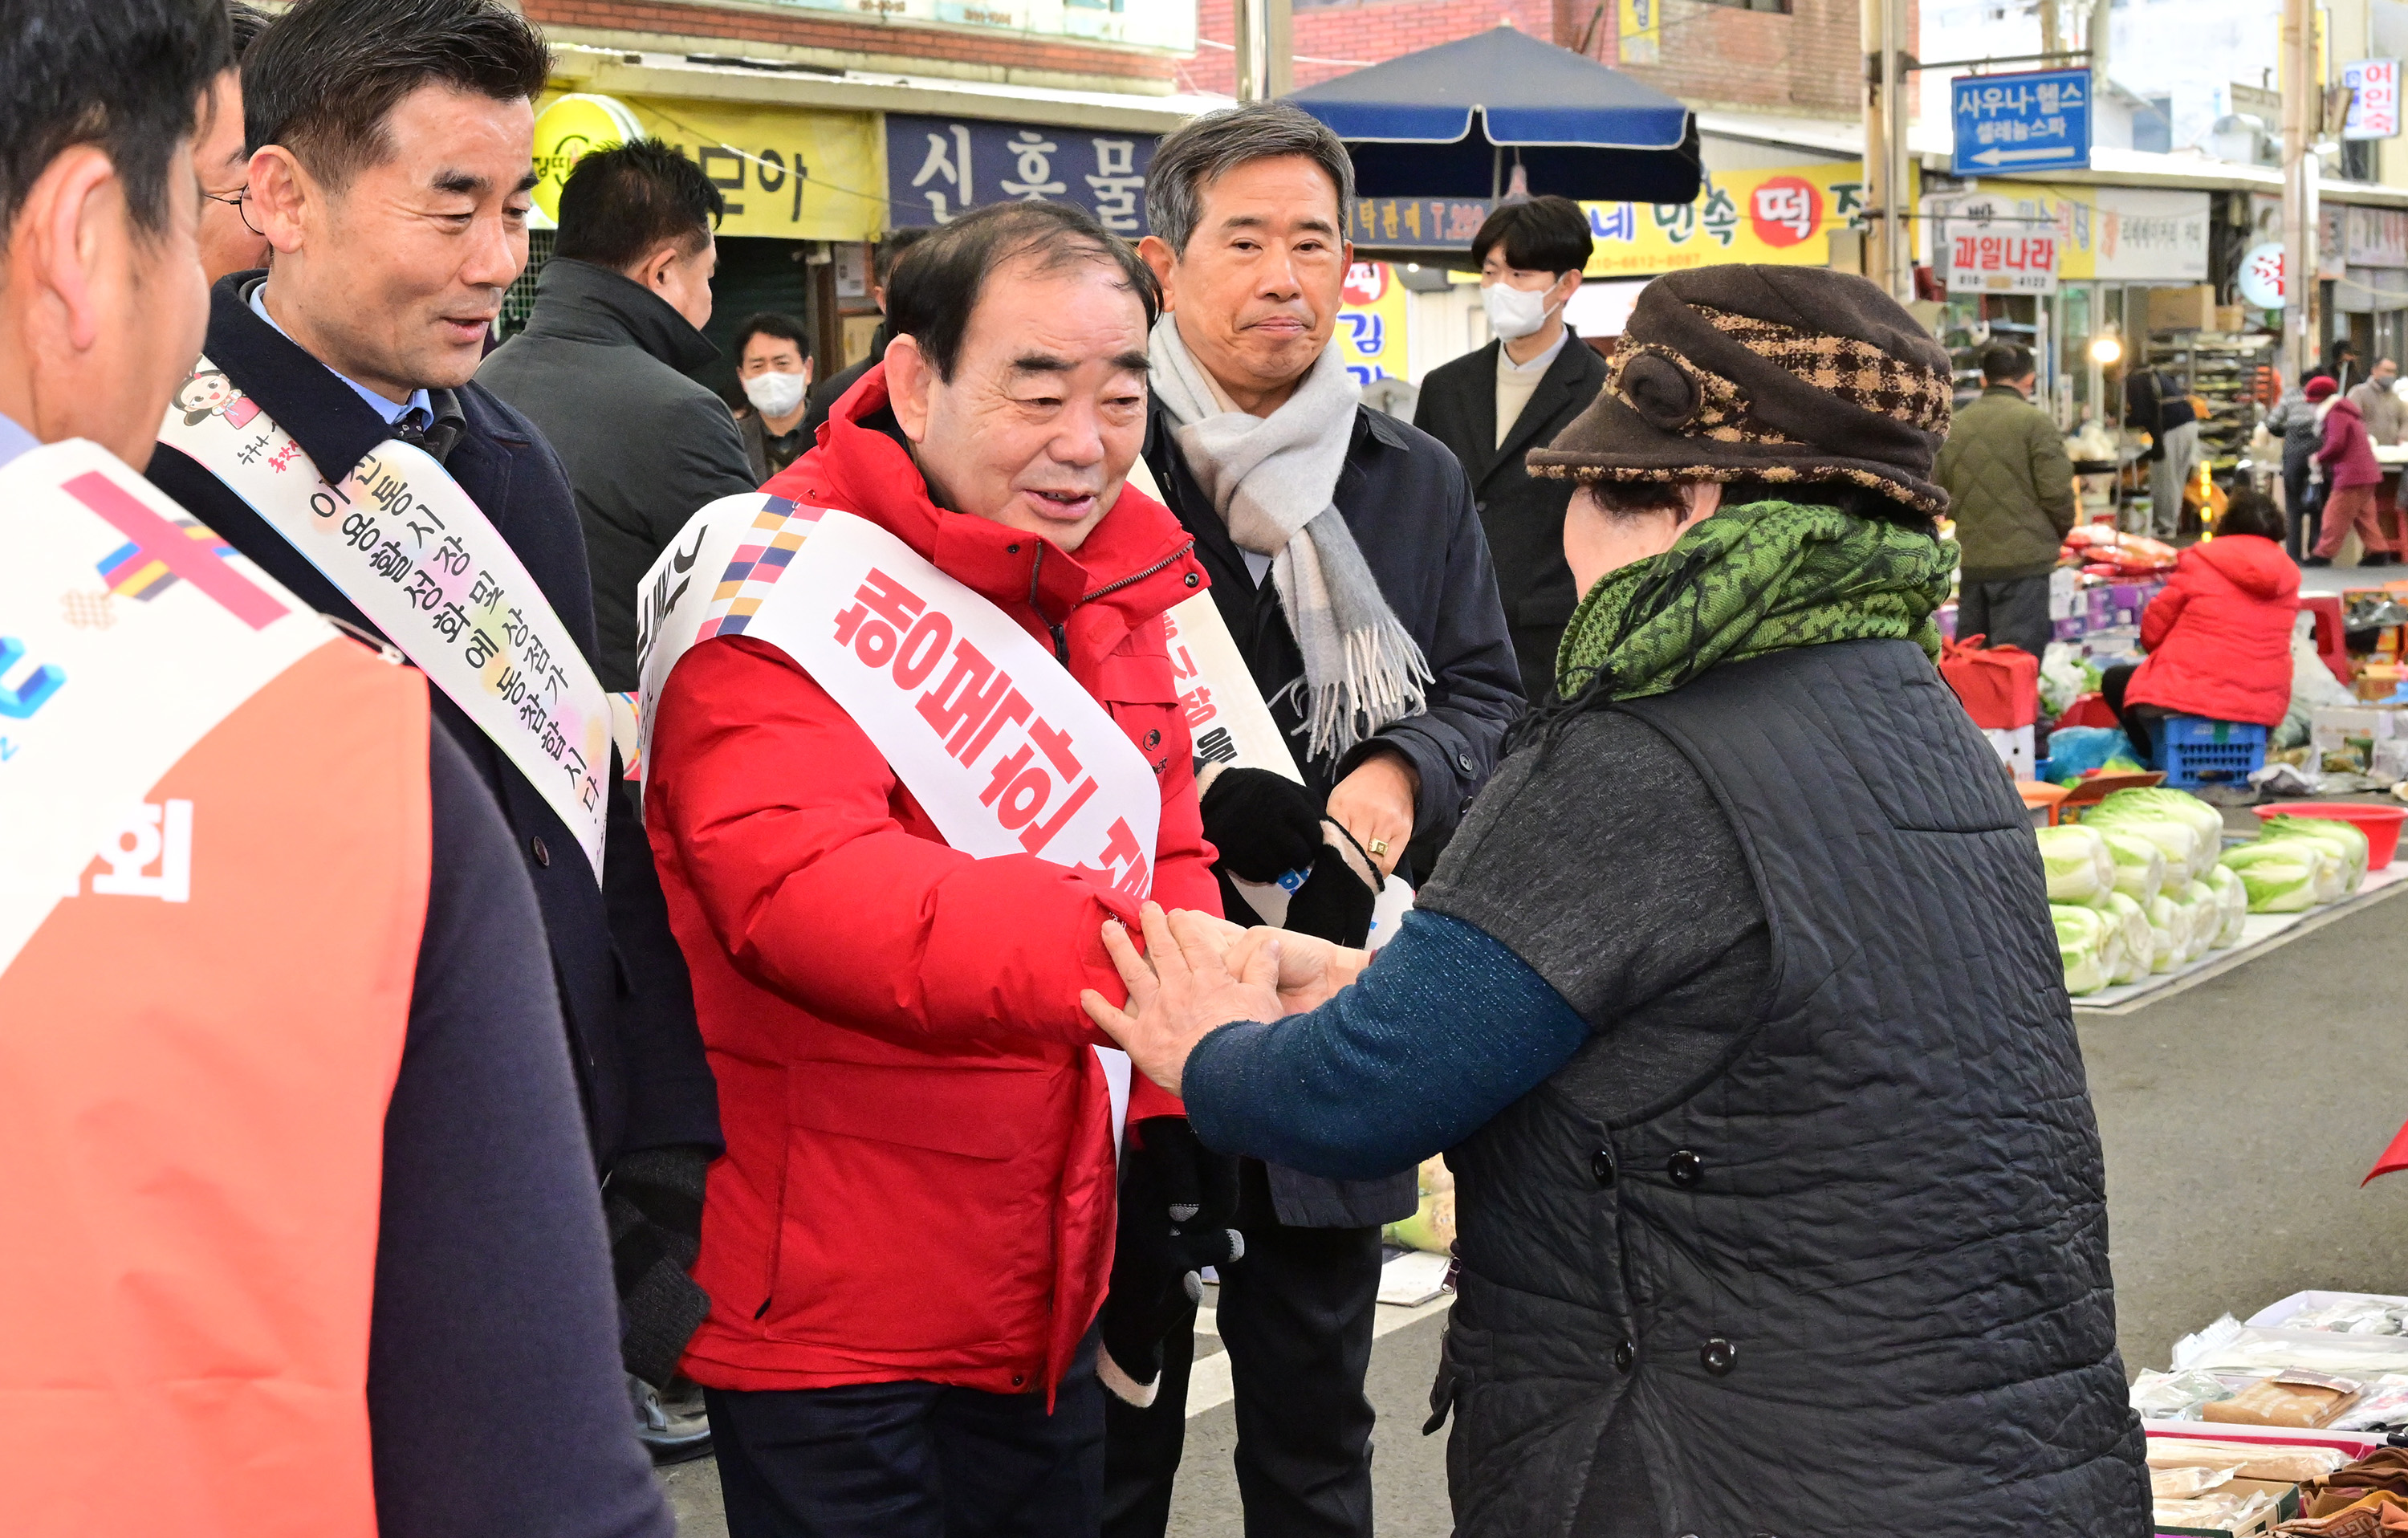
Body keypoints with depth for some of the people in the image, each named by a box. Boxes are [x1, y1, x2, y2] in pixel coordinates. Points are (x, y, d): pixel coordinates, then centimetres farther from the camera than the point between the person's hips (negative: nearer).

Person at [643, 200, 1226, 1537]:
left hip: (1051, 1286, 8)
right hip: (833, 1316, -7)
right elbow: (805, 886, -34)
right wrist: (1114, 952, -49)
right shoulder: (791, 590, -18)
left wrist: (1181, 1113, 2)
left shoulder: (1117, 583, 6)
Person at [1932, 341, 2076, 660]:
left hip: (1971, 561, 6)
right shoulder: (2035, 421, -8)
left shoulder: (1955, 425, 8)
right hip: (2024, 560, -5)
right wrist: (2062, 529, 8)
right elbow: (2056, 490, -11)